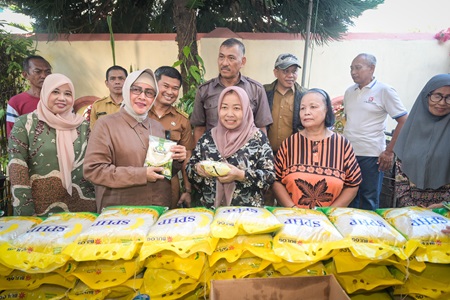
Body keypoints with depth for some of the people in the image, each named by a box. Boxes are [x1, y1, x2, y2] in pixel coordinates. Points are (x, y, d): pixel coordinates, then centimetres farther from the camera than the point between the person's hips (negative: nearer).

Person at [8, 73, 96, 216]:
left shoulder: (83, 125, 6)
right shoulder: (25, 124, -3)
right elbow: (17, 169, -8)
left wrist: (98, 200, 6)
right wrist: (25, 212, -13)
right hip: (41, 209, -2)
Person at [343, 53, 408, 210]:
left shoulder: (384, 91, -5)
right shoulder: (349, 92, 11)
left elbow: (404, 121, -7)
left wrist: (389, 152, -10)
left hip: (371, 156, -5)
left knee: (368, 200, 6)